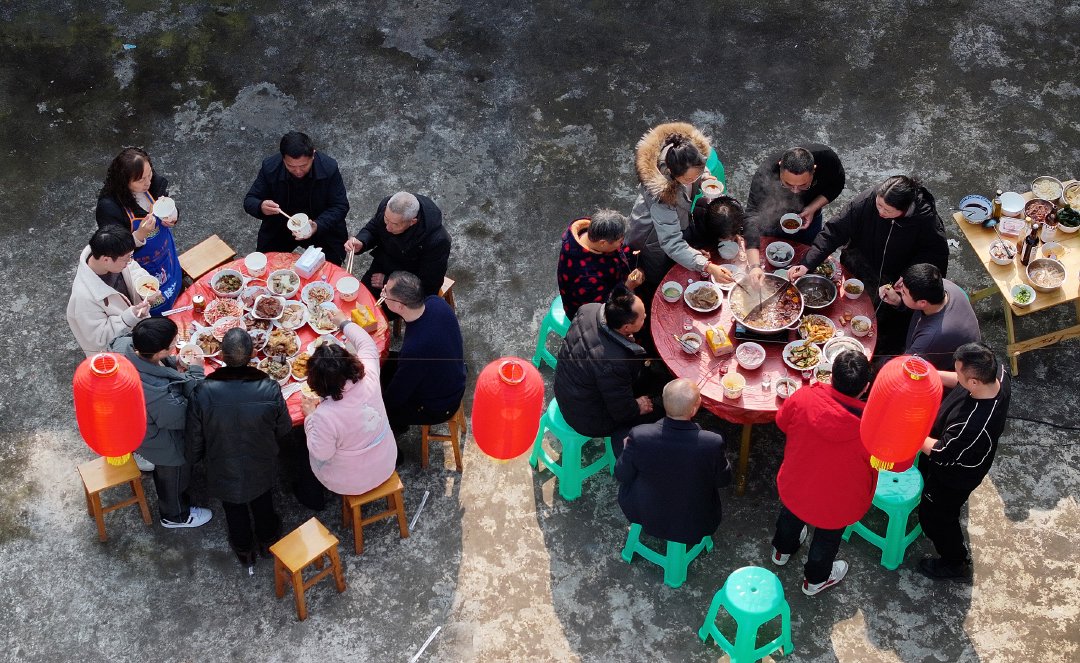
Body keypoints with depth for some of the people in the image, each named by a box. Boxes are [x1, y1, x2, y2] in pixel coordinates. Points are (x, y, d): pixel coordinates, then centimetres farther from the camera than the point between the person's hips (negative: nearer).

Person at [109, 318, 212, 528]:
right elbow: (185, 416, -30)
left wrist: (172, 362, -15)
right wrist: (195, 372, -25)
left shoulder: (124, 345, -29)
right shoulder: (157, 393, -49)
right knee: (173, 478, 27)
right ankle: (175, 516, 56)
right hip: (164, 446, -7)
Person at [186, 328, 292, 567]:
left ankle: (244, 550, 55)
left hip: (224, 472, 0)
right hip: (262, 470, 0)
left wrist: (193, 457, 8)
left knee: (235, 511, 30)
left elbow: (195, 438, -16)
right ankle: (267, 539, 59)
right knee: (263, 503, 32)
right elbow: (284, 431, -13)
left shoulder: (203, 393, -32)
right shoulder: (270, 390, -31)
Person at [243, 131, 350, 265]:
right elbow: (249, 201, -9)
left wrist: (317, 226, -33)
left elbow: (340, 206, -15)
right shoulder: (270, 167, -17)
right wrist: (261, 207, -35)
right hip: (279, 228, 2)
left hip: (321, 227, -1)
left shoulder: (329, 168, -22)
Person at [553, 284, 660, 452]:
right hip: (588, 421, -8)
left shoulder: (589, 310, -19)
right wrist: (638, 407, -4)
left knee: (644, 375, 19)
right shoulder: (615, 364, -40)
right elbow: (622, 412, -24)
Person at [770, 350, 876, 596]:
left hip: (793, 488, 2)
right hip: (837, 505, -2)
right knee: (827, 538, 30)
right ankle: (815, 579, 58)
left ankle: (782, 550, 67)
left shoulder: (802, 398, -30)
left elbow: (782, 422, -6)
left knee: (791, 514, 37)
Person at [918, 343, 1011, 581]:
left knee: (935, 517, 21)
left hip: (955, 476, -7)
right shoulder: (998, 372, -28)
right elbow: (961, 382, -5)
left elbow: (940, 453, -29)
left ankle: (955, 564, 48)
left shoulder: (971, 425, -49)